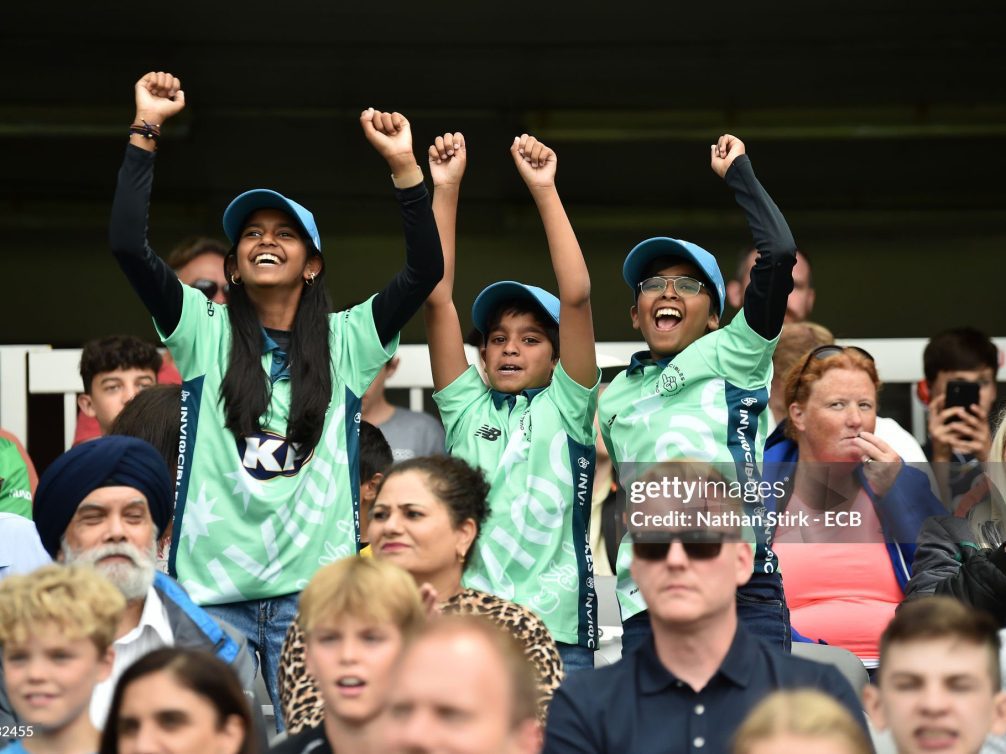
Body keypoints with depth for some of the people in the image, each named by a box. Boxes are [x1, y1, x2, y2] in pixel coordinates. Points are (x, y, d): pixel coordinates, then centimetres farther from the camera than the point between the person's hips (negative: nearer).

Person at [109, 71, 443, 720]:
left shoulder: (347, 342, 9)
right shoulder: (205, 333, 8)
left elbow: (426, 270, -2)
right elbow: (128, 246, -4)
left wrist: (404, 168, -10)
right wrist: (146, 130, -6)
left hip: (314, 586, 0)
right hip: (212, 586, 0)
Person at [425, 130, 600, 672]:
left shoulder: (566, 406, 9)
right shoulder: (467, 409, 14)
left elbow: (576, 296, -2)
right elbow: (438, 299, 8)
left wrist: (545, 190, -4)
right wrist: (444, 190, 3)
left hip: (557, 630, -2)